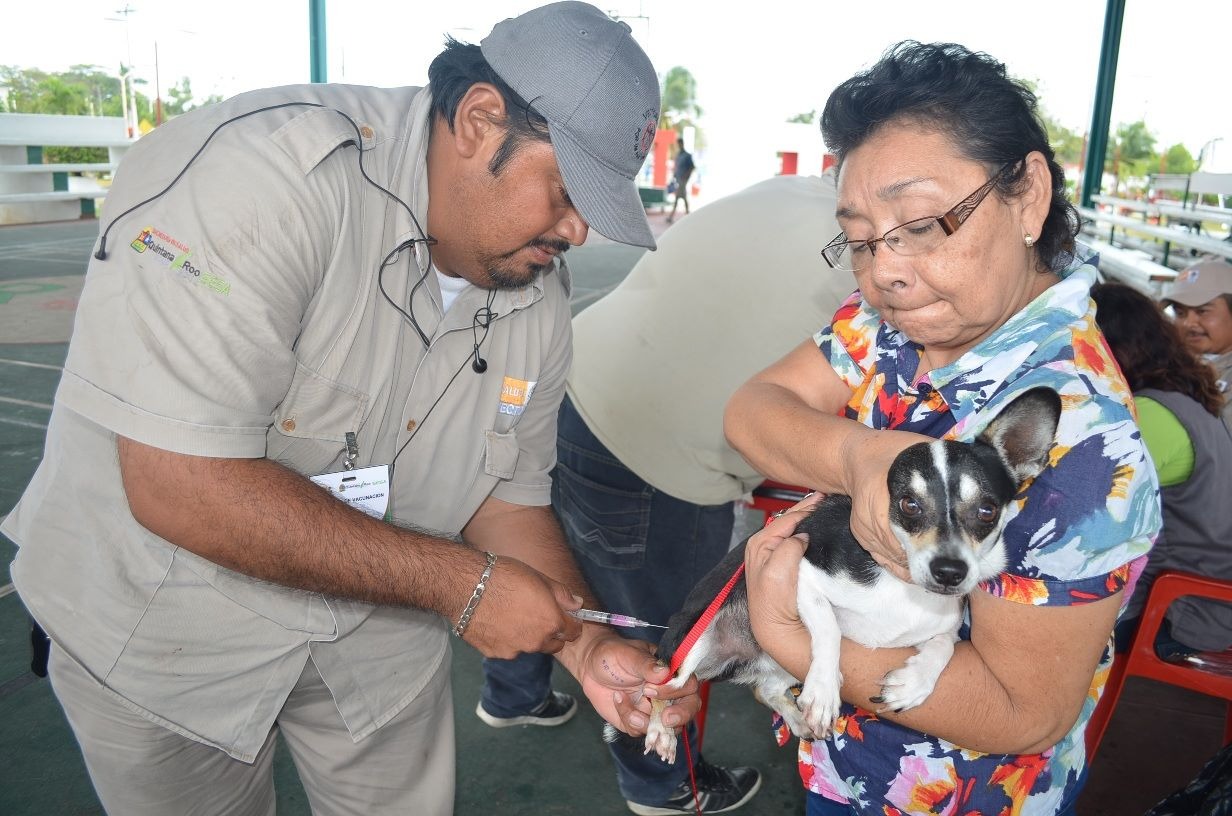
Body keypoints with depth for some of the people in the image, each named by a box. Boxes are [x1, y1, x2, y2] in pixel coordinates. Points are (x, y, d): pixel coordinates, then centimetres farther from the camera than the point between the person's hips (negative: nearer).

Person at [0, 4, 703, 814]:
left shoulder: (539, 292, -8)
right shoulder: (259, 171, -30)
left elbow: (509, 498, -1)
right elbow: (179, 486, -34)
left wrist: (588, 645, -16)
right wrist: (459, 583, -30)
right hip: (161, 627, -4)